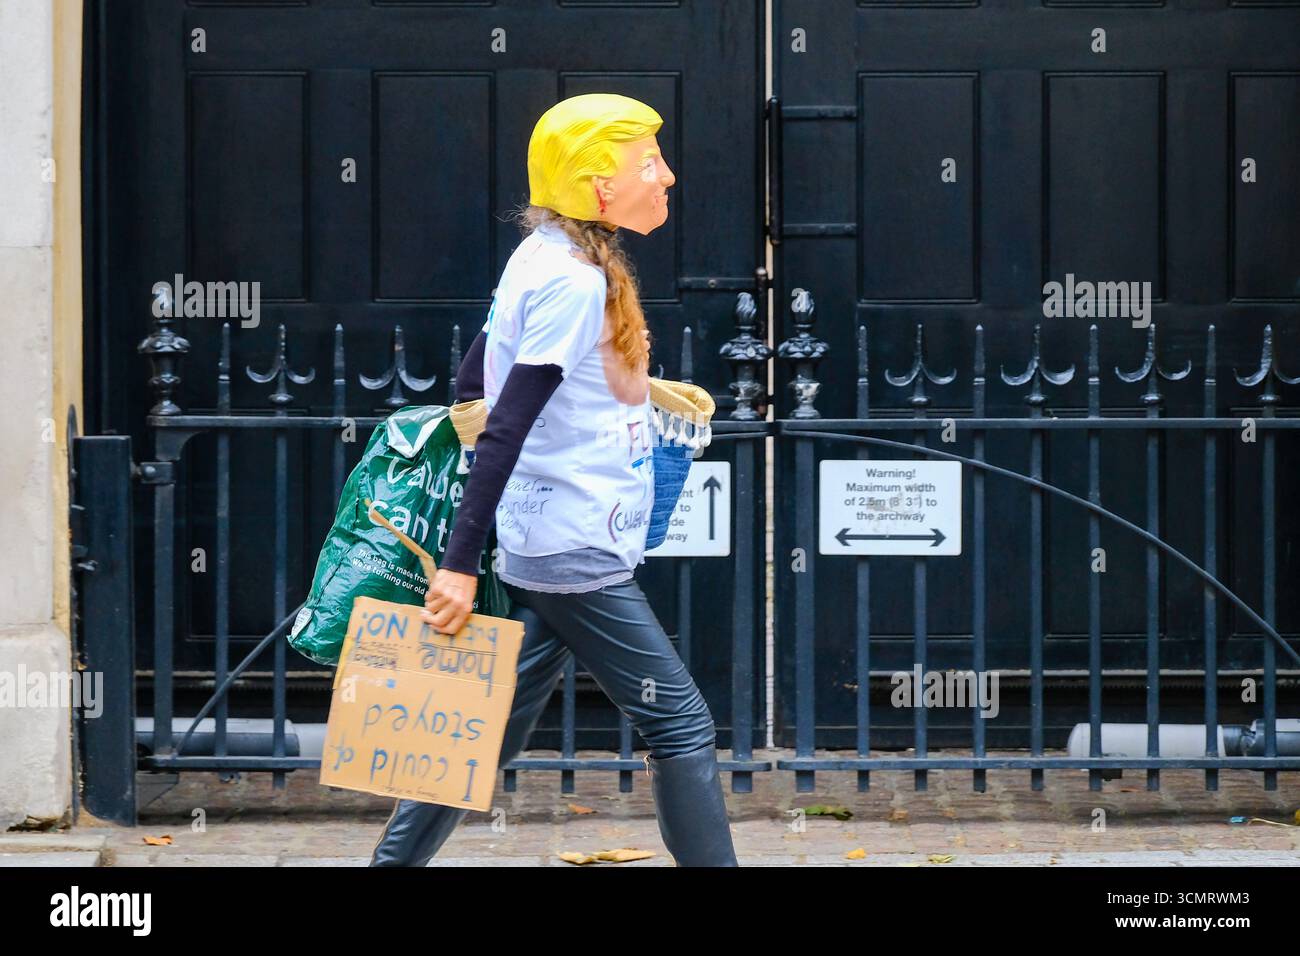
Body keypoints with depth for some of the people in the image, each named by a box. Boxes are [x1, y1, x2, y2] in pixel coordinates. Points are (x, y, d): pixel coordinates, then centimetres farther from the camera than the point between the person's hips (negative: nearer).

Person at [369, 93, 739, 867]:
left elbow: (474, 384, 17)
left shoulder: (545, 258, 10)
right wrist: (461, 565, -22)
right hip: (577, 557, -10)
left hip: (548, 551, 10)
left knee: (495, 734, 12)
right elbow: (503, 429, -21)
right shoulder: (576, 279, -18)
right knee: (681, 725, -3)